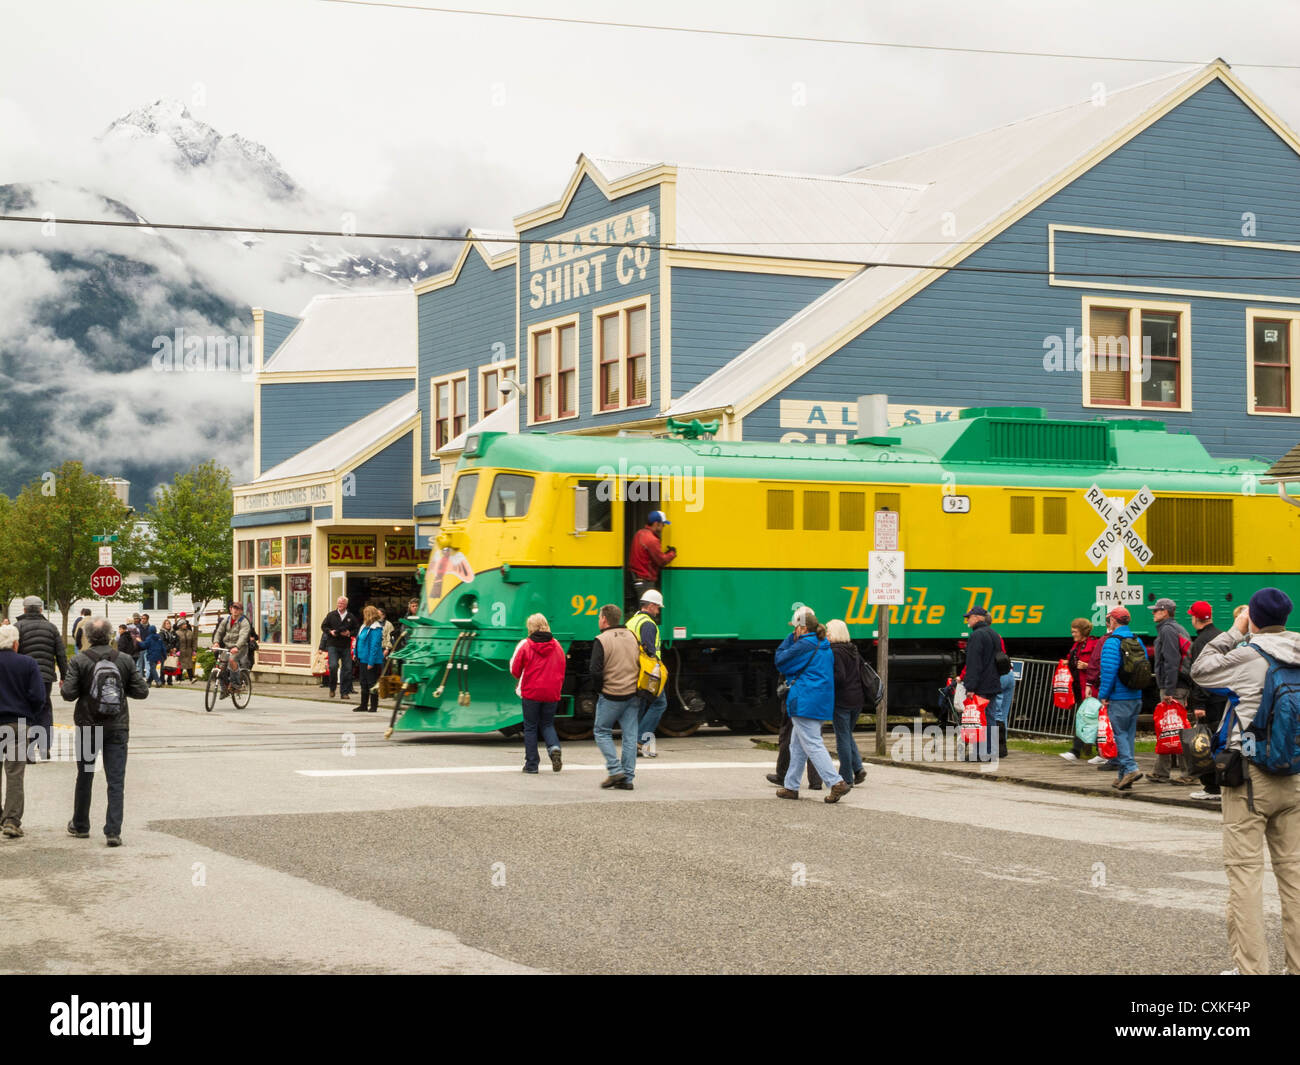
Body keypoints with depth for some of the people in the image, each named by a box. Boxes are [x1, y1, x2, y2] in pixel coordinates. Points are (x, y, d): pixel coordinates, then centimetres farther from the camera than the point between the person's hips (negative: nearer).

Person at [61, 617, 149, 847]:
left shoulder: (78, 661, -9)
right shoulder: (125, 660, -4)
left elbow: (68, 693, -15)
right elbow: (142, 691, -3)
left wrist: (63, 688, 7)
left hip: (87, 727, 0)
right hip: (117, 728, 0)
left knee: (85, 778, 17)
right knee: (116, 781, 0)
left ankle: (80, 826, 30)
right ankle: (113, 831, -7)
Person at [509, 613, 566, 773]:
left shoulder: (525, 645, -8)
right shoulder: (556, 645, 3)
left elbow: (515, 671, -2)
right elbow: (562, 671, 9)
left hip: (531, 693, -3)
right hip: (552, 694, 3)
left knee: (530, 727, 8)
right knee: (547, 724, 17)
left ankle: (531, 764, 7)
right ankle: (554, 748, -12)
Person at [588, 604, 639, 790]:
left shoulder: (602, 640, -11)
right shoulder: (632, 637, 9)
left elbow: (595, 670, -17)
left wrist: (600, 688, -1)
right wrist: (635, 685, 15)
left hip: (611, 696, -6)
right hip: (633, 694, 6)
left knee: (602, 732, 8)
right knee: (630, 736, 7)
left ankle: (615, 770, -3)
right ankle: (627, 777, 7)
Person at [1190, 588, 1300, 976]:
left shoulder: (1249, 656, -13)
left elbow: (1200, 671, -1)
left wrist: (1233, 633, 5)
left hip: (1251, 776, -6)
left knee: (1245, 869, -2)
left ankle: (1251, 967, -2)